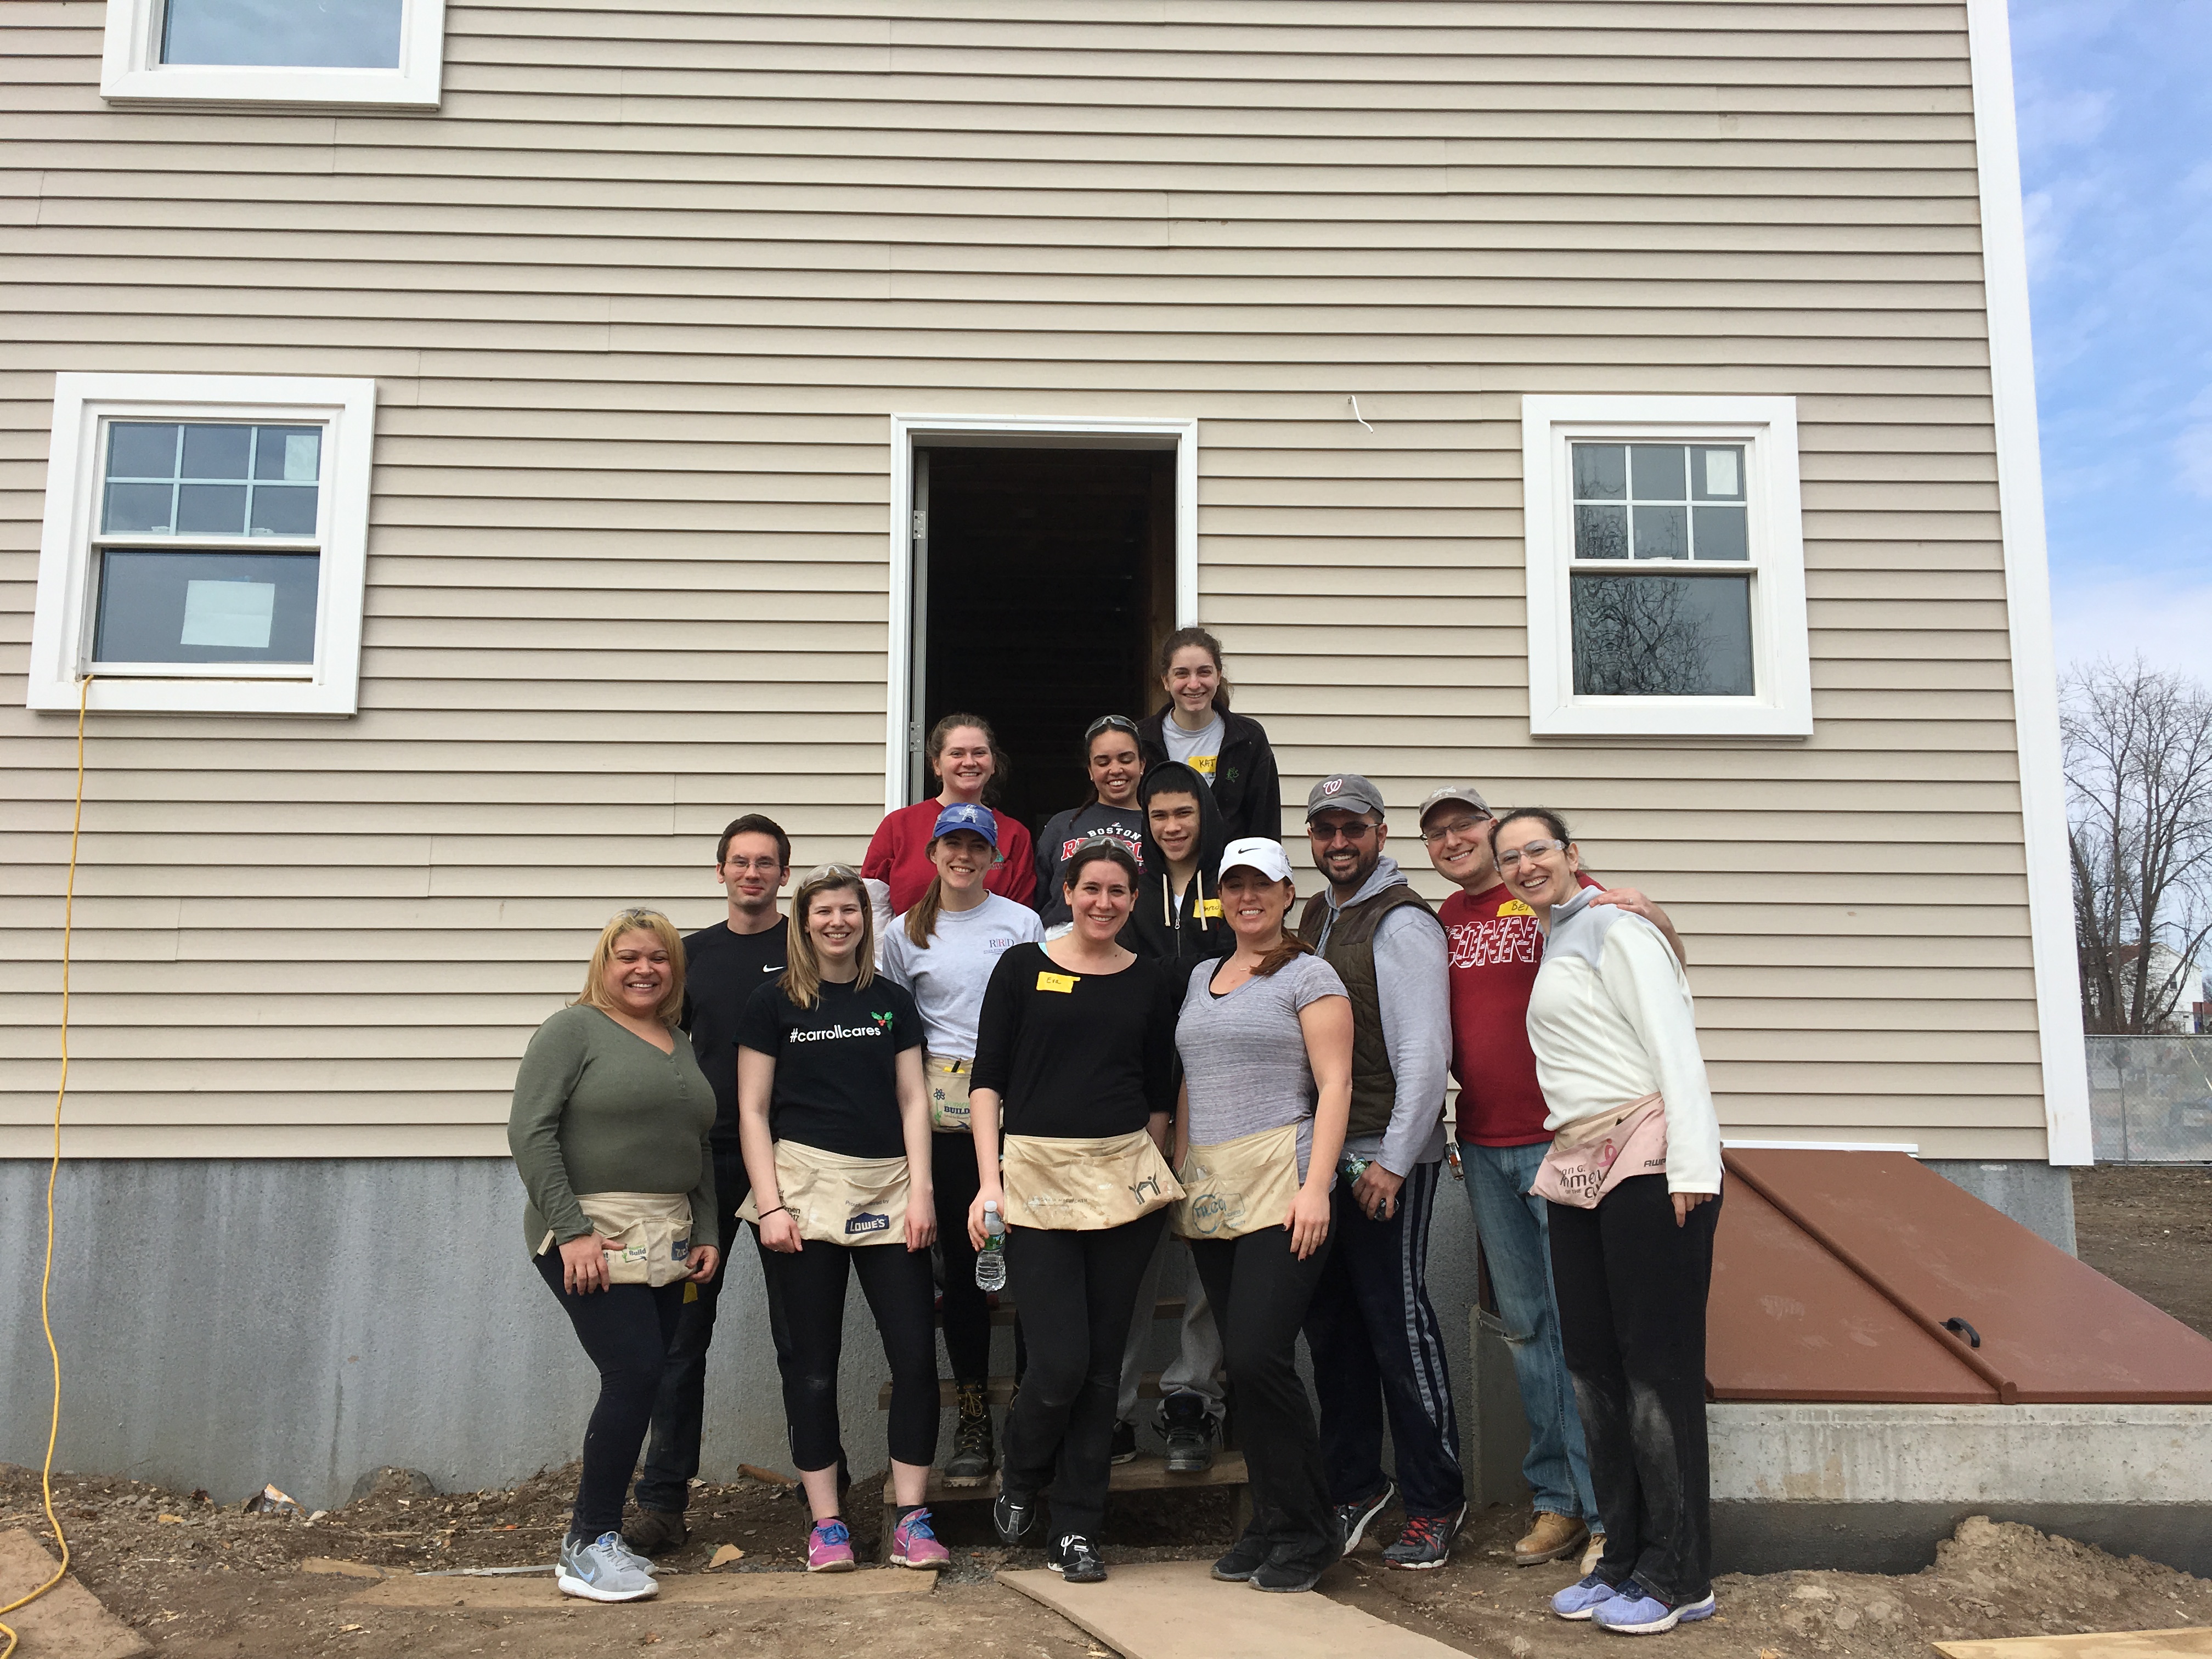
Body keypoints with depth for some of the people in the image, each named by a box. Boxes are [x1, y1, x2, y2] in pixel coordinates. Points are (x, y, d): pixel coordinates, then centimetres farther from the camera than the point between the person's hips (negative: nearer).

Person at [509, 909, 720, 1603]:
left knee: (636, 1384, 6)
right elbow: (530, 1131, -12)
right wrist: (571, 1231, -18)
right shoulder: (573, 1030, -3)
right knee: (637, 1374, -14)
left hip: (664, 1246, 7)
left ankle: (591, 1539, 19)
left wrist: (707, 1233, 12)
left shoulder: (682, 1046, 17)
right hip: (592, 1239, -7)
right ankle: (588, 1546, -2)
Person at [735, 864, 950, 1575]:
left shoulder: (892, 1001, 11)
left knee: (915, 1351, -3)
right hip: (806, 1187, -2)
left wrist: (921, 1191, -1)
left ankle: (911, 1517, 8)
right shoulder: (774, 1003, 4)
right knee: (812, 1363, 3)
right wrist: (770, 1205, -7)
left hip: (887, 1189, 2)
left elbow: (912, 1101, 9)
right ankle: (826, 1523, 13)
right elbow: (752, 1111, 2)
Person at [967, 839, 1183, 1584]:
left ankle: (1077, 1529, 18)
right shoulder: (1022, 967, 3)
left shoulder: (1150, 981, 10)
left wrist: (1149, 1172, 10)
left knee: (1102, 1363, 5)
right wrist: (989, 1180, -7)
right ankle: (1018, 1481, 22)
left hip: (1124, 1177, 3)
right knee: (1060, 1361, -9)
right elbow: (988, 1078, 1)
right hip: (1037, 1174, -3)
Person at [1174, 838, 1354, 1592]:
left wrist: (1316, 1186, -16)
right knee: (1242, 1366, 7)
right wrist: (1178, 1177, 14)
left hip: (1281, 1189, -6)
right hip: (1211, 1195, 6)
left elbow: (1334, 1085, -7)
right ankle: (1270, 1525, 18)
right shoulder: (1202, 978, 19)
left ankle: (1308, 1530, 2)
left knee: (1259, 1356, -13)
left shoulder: (1308, 976, 0)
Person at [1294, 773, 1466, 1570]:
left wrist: (1391, 1160, -18)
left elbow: (1425, 1051, -15)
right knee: (1331, 1324, 12)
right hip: (1324, 1154, 8)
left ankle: (1435, 1503, 10)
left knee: (1399, 1325, -3)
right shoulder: (1315, 916, 14)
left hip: (1389, 1158, -8)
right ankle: (1355, 1486, 26)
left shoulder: (1402, 921, -10)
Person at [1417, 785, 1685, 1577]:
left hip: (1562, 1140, -6)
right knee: (1525, 1327, 11)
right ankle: (1558, 1501, 21)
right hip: (1484, 1148, 6)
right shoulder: (1440, 922, 12)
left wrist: (1651, 917, -28)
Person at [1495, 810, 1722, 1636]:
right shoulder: (1551, 947, 21)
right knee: (1592, 1365, 10)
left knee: (1657, 1365, -4)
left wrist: (1691, 1168, -19)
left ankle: (1677, 1576, 4)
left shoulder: (1616, 930, -4)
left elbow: (1674, 1046, -12)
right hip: (1577, 1170, 9)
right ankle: (1624, 1557, 20)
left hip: (1644, 1160, -9)